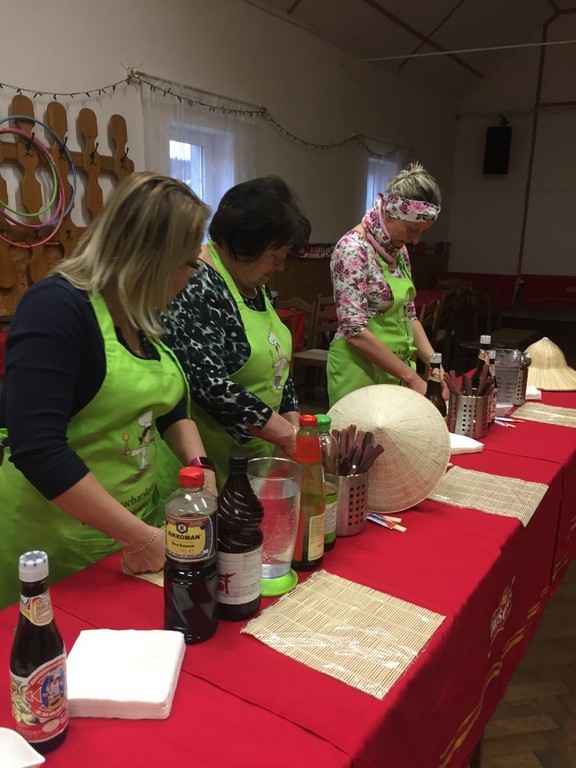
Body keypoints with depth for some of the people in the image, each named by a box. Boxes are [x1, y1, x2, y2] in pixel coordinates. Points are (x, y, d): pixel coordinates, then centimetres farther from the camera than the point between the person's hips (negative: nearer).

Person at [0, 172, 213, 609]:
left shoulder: (145, 315, 3)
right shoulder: (56, 307, -21)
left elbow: (172, 410, 12)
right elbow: (37, 449, -29)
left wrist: (203, 473, -5)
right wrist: (138, 536, -26)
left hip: (135, 519, 8)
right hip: (56, 544, -7)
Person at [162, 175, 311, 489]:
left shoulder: (253, 283, 7)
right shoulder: (196, 286, -21)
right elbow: (209, 384, -28)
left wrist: (294, 423, 0)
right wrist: (286, 435, -22)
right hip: (212, 462, -8)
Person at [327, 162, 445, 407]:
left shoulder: (398, 250, 6)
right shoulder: (353, 249, -18)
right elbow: (355, 331, -24)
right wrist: (411, 377, -21)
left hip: (396, 367, 8)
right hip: (361, 371, -8)